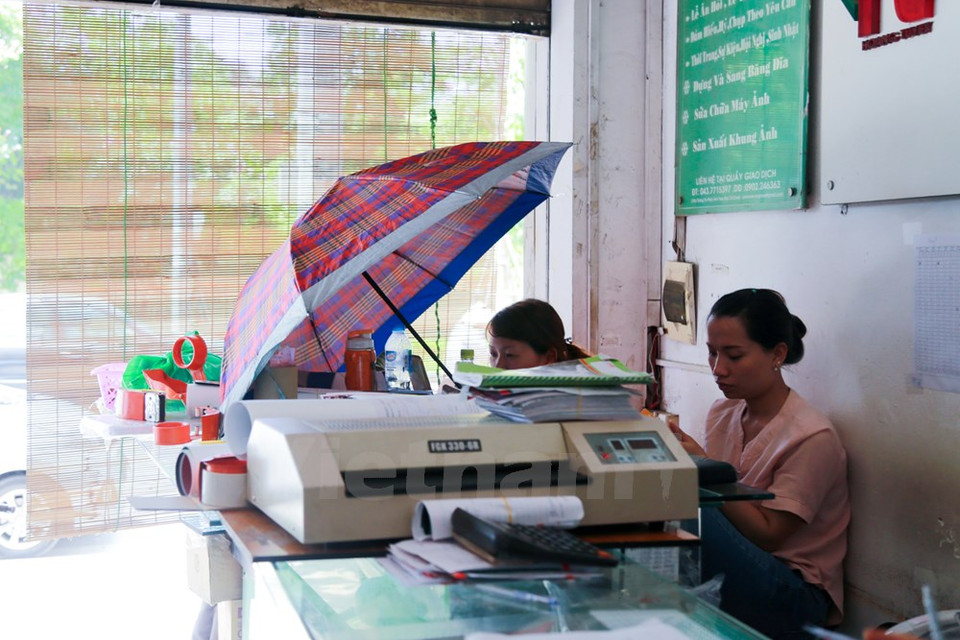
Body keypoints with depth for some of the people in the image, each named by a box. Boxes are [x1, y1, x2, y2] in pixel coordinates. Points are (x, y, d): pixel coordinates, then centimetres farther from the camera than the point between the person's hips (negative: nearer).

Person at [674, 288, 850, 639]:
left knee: (695, 516, -31)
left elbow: (767, 534, -14)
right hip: (739, 571, 6)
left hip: (796, 595, -5)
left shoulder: (812, 436, -14)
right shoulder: (722, 412, 7)